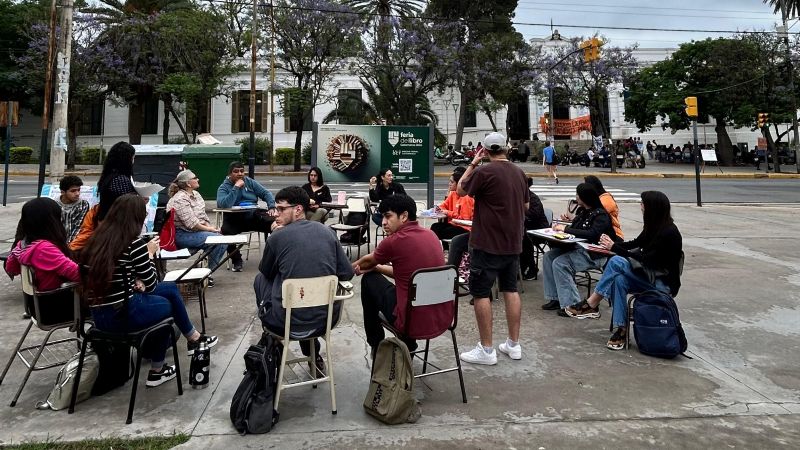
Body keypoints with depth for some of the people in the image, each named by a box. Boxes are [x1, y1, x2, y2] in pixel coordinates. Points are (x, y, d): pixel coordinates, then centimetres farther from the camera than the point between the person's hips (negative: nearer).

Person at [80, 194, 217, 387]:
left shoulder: (97, 237, 6)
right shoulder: (134, 243, -16)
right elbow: (151, 286, -7)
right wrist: (150, 254, 4)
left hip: (98, 315, 7)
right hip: (122, 313, -7)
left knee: (170, 288, 21)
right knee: (167, 304, 25)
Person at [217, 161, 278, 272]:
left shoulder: (250, 182, 15)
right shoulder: (223, 187, 2)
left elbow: (266, 193, 13)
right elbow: (224, 205, -17)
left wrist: (272, 207, -5)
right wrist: (236, 188, -15)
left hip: (253, 215, 2)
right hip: (234, 219, -2)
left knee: (273, 222, -26)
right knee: (225, 230, -35)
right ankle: (237, 260, -13)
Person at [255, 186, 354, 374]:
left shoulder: (277, 236, -9)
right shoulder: (327, 232, 1)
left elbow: (266, 272, 9)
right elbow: (347, 273, 3)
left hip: (289, 323, -4)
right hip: (326, 320, 4)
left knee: (260, 279, 23)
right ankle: (314, 356, 36)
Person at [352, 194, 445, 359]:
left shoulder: (394, 241, -14)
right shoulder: (431, 235, 5)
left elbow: (368, 261, 9)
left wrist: (355, 266, 30)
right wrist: (376, 267, 19)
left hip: (412, 322, -7)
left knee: (369, 280, 15)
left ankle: (376, 345, 28)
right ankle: (409, 343, 35)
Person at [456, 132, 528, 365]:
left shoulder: (484, 172, -16)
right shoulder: (519, 173, 6)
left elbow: (461, 190, -1)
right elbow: (525, 206, 16)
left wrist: (472, 164, 6)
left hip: (487, 243, -7)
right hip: (513, 243, 7)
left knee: (481, 293, 1)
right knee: (510, 289, 14)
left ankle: (486, 350, 5)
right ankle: (514, 344, 21)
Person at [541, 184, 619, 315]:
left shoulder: (601, 215, -13)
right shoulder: (582, 211, 13)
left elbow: (592, 234, -27)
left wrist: (566, 229, -23)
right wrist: (562, 226, -1)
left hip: (594, 254, -9)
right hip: (578, 247, 9)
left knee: (559, 263, -26)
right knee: (549, 256, -7)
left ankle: (571, 305, -19)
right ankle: (555, 298, -4)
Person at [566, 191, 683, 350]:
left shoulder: (668, 232, -21)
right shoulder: (654, 226, 4)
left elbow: (645, 259, -24)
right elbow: (635, 244, 13)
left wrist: (614, 247, -21)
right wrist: (611, 246, -4)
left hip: (664, 285, -8)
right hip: (651, 277, 8)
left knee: (617, 262, -25)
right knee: (620, 279, -24)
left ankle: (590, 305, -16)